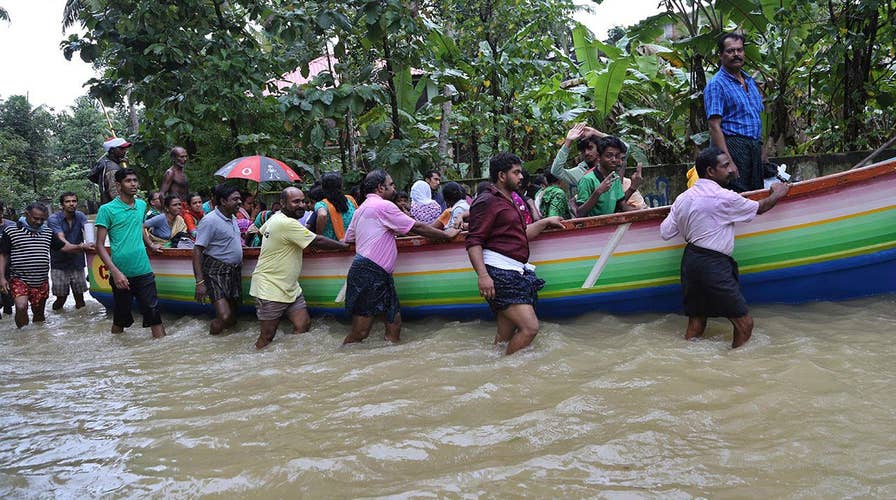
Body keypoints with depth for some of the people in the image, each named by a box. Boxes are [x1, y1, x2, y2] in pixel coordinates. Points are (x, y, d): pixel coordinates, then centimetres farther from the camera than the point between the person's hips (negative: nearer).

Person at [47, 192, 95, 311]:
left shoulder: (80, 216, 2)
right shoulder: (54, 219, -10)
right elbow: (61, 240, -24)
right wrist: (80, 246, -43)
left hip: (77, 264, 3)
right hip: (60, 265, -3)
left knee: (80, 298, 5)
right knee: (61, 298, 1)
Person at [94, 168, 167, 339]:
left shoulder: (142, 205, 8)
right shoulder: (107, 209, -7)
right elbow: (100, 246, -10)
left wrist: (150, 245, 13)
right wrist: (115, 272, -20)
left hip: (144, 271, 4)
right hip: (121, 273, -4)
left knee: (153, 312, 1)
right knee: (120, 318, 11)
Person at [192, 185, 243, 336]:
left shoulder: (232, 218, 10)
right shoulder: (210, 220, -16)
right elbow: (197, 250, -19)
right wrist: (200, 282, -24)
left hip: (234, 271, 9)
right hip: (217, 272, -8)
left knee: (232, 319, 10)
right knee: (224, 317, -18)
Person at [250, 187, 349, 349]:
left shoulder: (275, 217, 8)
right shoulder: (288, 224, -22)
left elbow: (262, 230, 29)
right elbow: (318, 242, -19)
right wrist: (344, 245, -7)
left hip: (289, 287, 10)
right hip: (270, 289, -10)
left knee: (303, 325, 2)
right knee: (267, 336, -2)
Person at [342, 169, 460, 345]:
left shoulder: (362, 208, 21)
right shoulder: (383, 206, -8)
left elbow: (348, 238, 25)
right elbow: (417, 228, -7)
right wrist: (447, 234, 4)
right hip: (369, 273, -10)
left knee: (394, 323, 6)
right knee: (360, 333, -7)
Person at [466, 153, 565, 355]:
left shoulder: (507, 201, 26)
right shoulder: (486, 201, -6)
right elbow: (473, 242, -14)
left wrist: (546, 221, 33)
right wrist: (482, 275, -25)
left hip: (515, 273, 10)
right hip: (499, 273, -10)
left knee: (506, 334, 9)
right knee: (530, 327, -16)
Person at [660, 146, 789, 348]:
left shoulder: (682, 198, 8)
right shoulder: (725, 198, -11)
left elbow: (665, 233, 8)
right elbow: (760, 208, 5)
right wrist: (777, 194, 26)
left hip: (689, 261, 8)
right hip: (714, 264, -8)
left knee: (696, 320, 16)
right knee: (744, 324, 0)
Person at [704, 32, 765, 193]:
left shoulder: (749, 81, 18)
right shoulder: (716, 85, -9)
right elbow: (714, 126, -16)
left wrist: (761, 148, 15)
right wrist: (727, 160, -24)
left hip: (754, 147, 8)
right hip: (733, 146, -8)